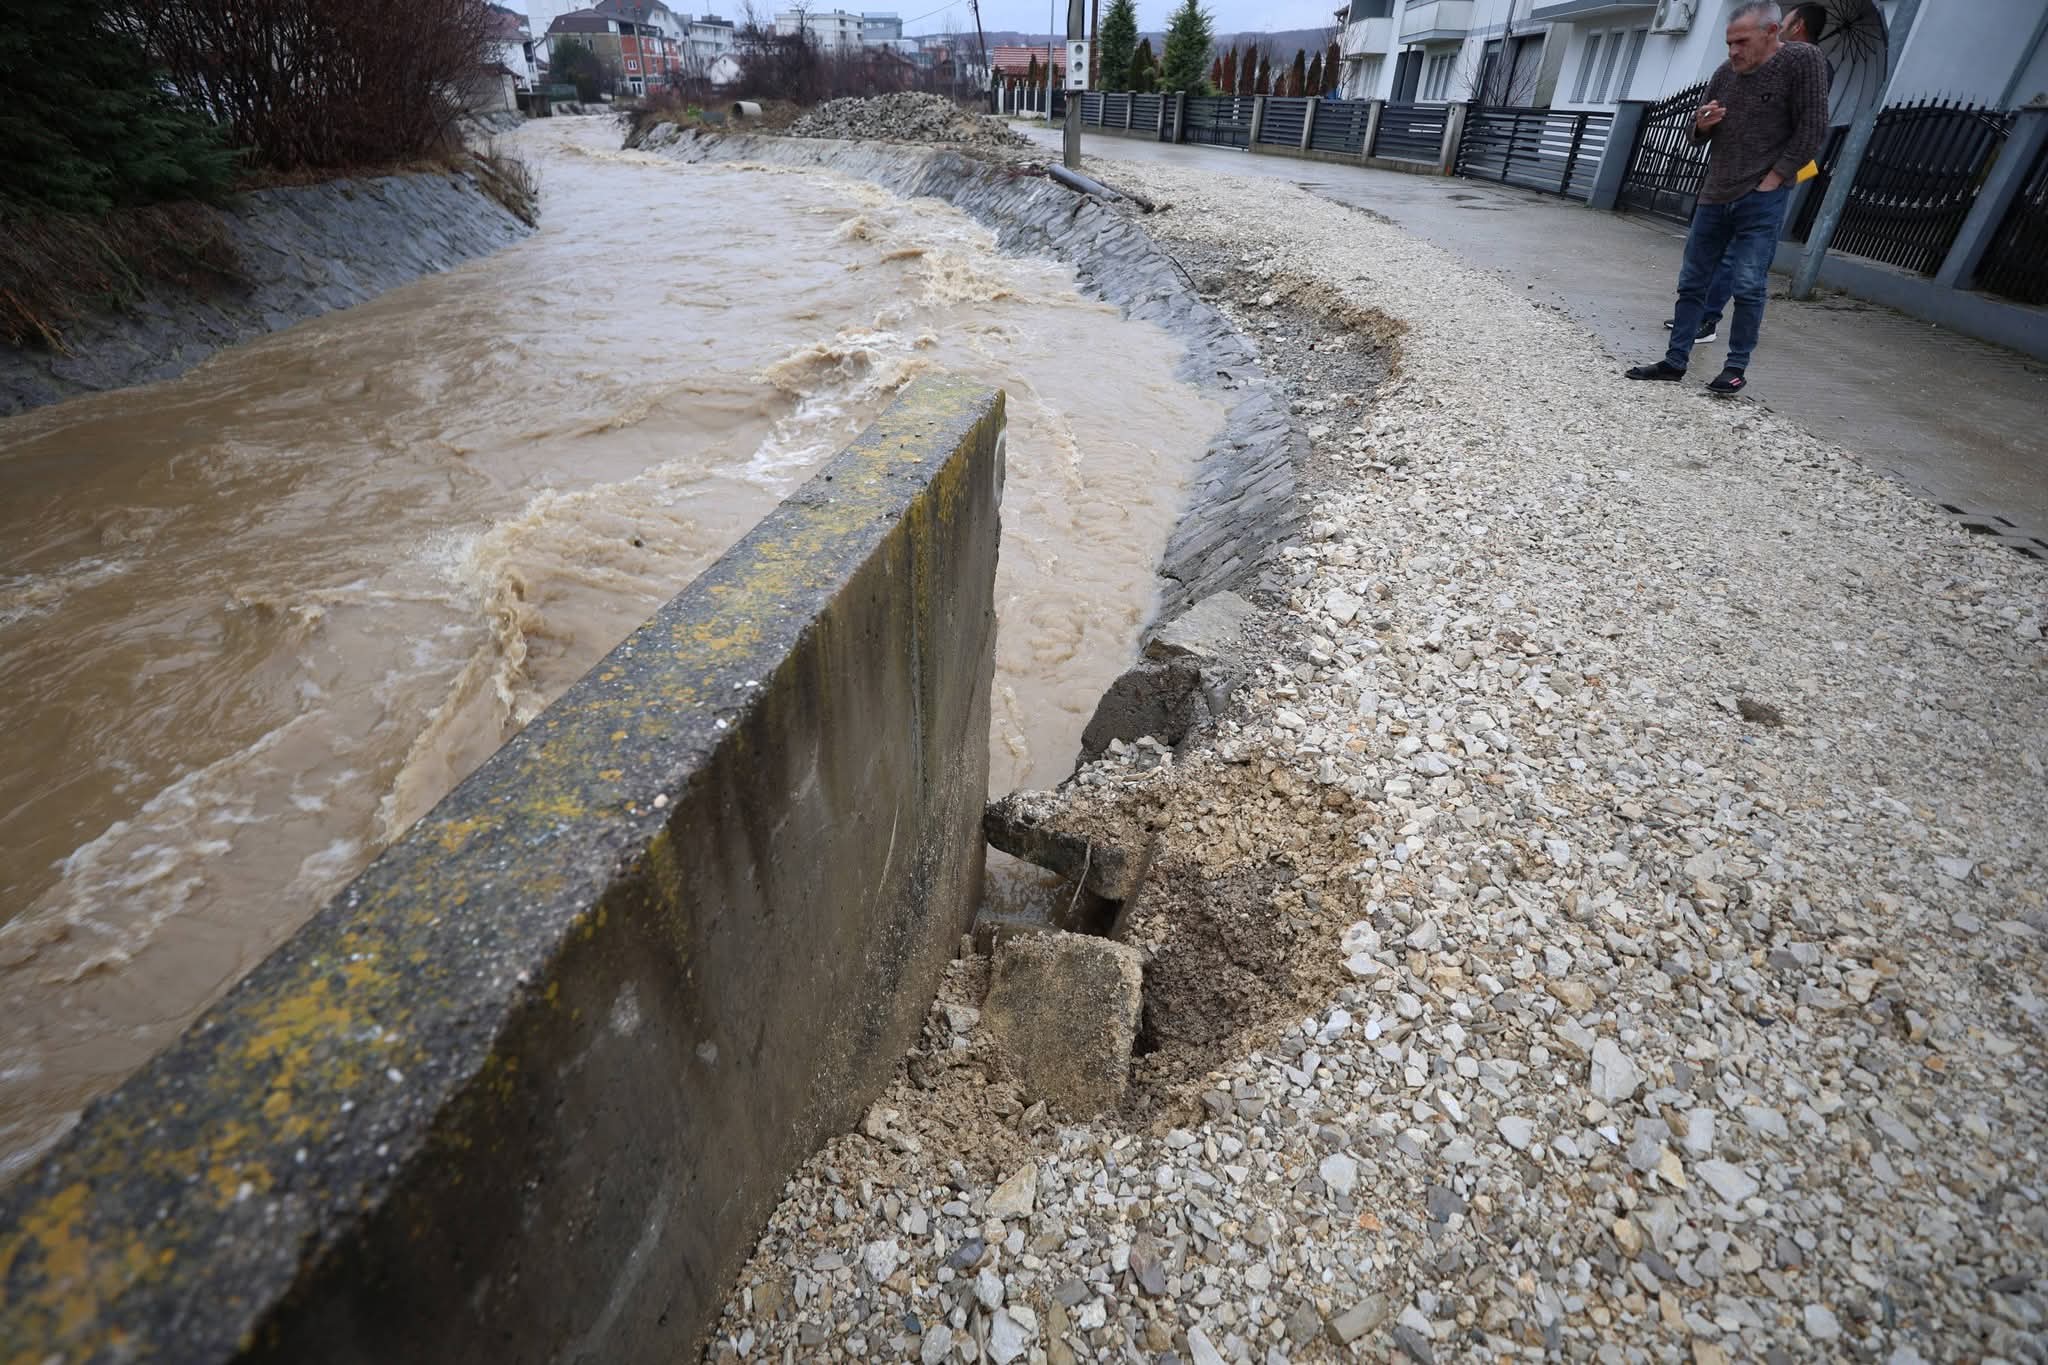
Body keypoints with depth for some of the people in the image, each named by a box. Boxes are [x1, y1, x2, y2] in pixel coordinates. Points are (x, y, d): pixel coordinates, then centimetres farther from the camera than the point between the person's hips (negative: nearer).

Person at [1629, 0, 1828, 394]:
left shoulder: (1803, 61, -5)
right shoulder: (1725, 73, 9)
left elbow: (1812, 129, -8)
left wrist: (1772, 179, -12)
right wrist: (1702, 124, -4)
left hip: (1761, 200, -5)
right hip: (1714, 196, 5)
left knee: (1748, 286, -7)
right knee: (1692, 283, 5)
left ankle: (1737, 368, -1)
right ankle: (1674, 362, 11)